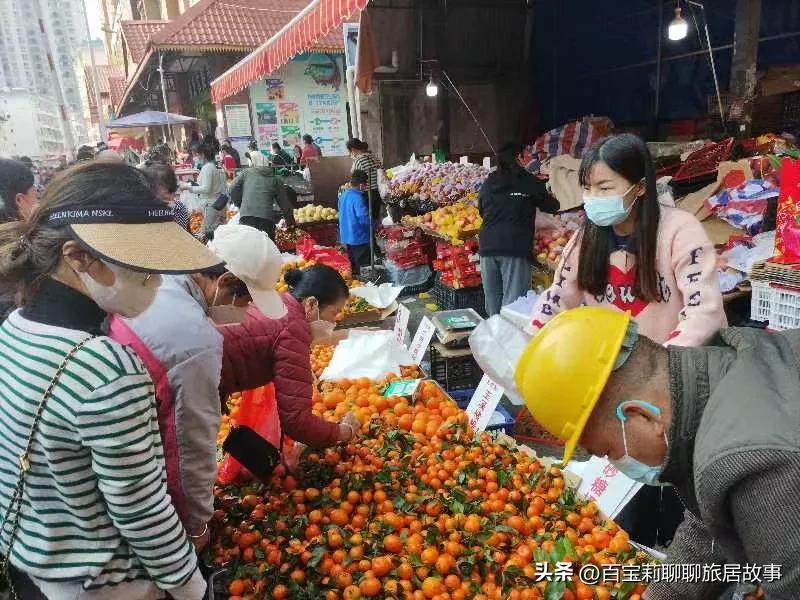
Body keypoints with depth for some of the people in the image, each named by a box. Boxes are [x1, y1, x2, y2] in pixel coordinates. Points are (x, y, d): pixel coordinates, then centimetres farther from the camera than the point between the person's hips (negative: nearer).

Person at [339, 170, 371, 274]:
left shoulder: (343, 195, 6)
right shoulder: (358, 197, -20)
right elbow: (364, 219, -23)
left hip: (346, 237, 9)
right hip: (359, 237, -8)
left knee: (352, 267, 18)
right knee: (363, 268, 0)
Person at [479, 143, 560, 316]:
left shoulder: (488, 183, 11)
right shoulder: (528, 182, 1)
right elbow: (551, 207, 12)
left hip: (487, 246, 4)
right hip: (515, 248, -4)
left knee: (492, 297, 13)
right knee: (512, 302, -3)